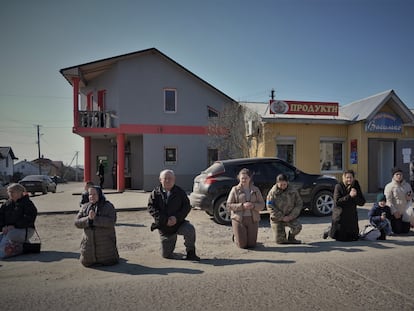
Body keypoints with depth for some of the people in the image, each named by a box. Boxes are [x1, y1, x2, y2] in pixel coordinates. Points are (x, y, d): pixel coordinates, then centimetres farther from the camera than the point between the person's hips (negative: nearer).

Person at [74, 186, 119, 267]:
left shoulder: (108, 206, -8)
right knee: (86, 262, 10)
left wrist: (95, 218, -27)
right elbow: (77, 223, -5)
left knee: (108, 262, 1)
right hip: (89, 241, 4)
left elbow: (111, 222, -22)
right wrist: (88, 218, -23)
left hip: (105, 241, -3)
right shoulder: (84, 207, 4)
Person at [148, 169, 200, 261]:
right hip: (163, 227, 1)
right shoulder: (155, 193, -4)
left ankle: (190, 253, -11)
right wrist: (165, 220, -21)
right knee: (166, 255, 6)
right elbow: (151, 207, -11)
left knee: (190, 229, -34)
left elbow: (187, 206, -5)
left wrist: (177, 217, -21)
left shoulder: (180, 192, -3)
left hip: (179, 223, -1)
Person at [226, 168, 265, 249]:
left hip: (253, 219, 3)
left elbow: (262, 205, 5)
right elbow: (229, 205, -7)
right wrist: (242, 206, -20)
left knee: (251, 244, 5)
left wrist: (253, 206, -16)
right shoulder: (235, 189, -2)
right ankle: (235, 236, 32)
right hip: (239, 219, -2)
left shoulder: (255, 190, 6)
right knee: (242, 245, -1)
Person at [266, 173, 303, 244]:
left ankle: (291, 238, 4)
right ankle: (282, 233, 29)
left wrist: (290, 216, -12)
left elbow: (299, 204, -1)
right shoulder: (273, 192, -8)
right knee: (279, 240, -8)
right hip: (277, 218, -1)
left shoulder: (293, 191, -4)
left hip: (289, 217, 1)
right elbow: (270, 207, -11)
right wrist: (282, 217, -14)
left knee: (298, 226, -28)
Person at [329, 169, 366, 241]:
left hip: (352, 217, 5)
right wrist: (349, 196, -27)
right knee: (340, 238, 4)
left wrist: (355, 196, -22)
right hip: (340, 216, -4)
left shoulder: (356, 186, 0)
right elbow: (337, 202, -22)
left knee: (354, 238, 14)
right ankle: (329, 230, 31)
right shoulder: (339, 186, -13)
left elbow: (362, 202, -4)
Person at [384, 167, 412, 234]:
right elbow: (388, 201, -16)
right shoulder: (389, 186, -13)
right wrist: (394, 212, -20)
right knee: (397, 231, -1)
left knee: (406, 231, 10)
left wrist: (409, 198, -10)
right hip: (395, 213, -5)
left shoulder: (407, 185, 4)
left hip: (405, 213, 5)